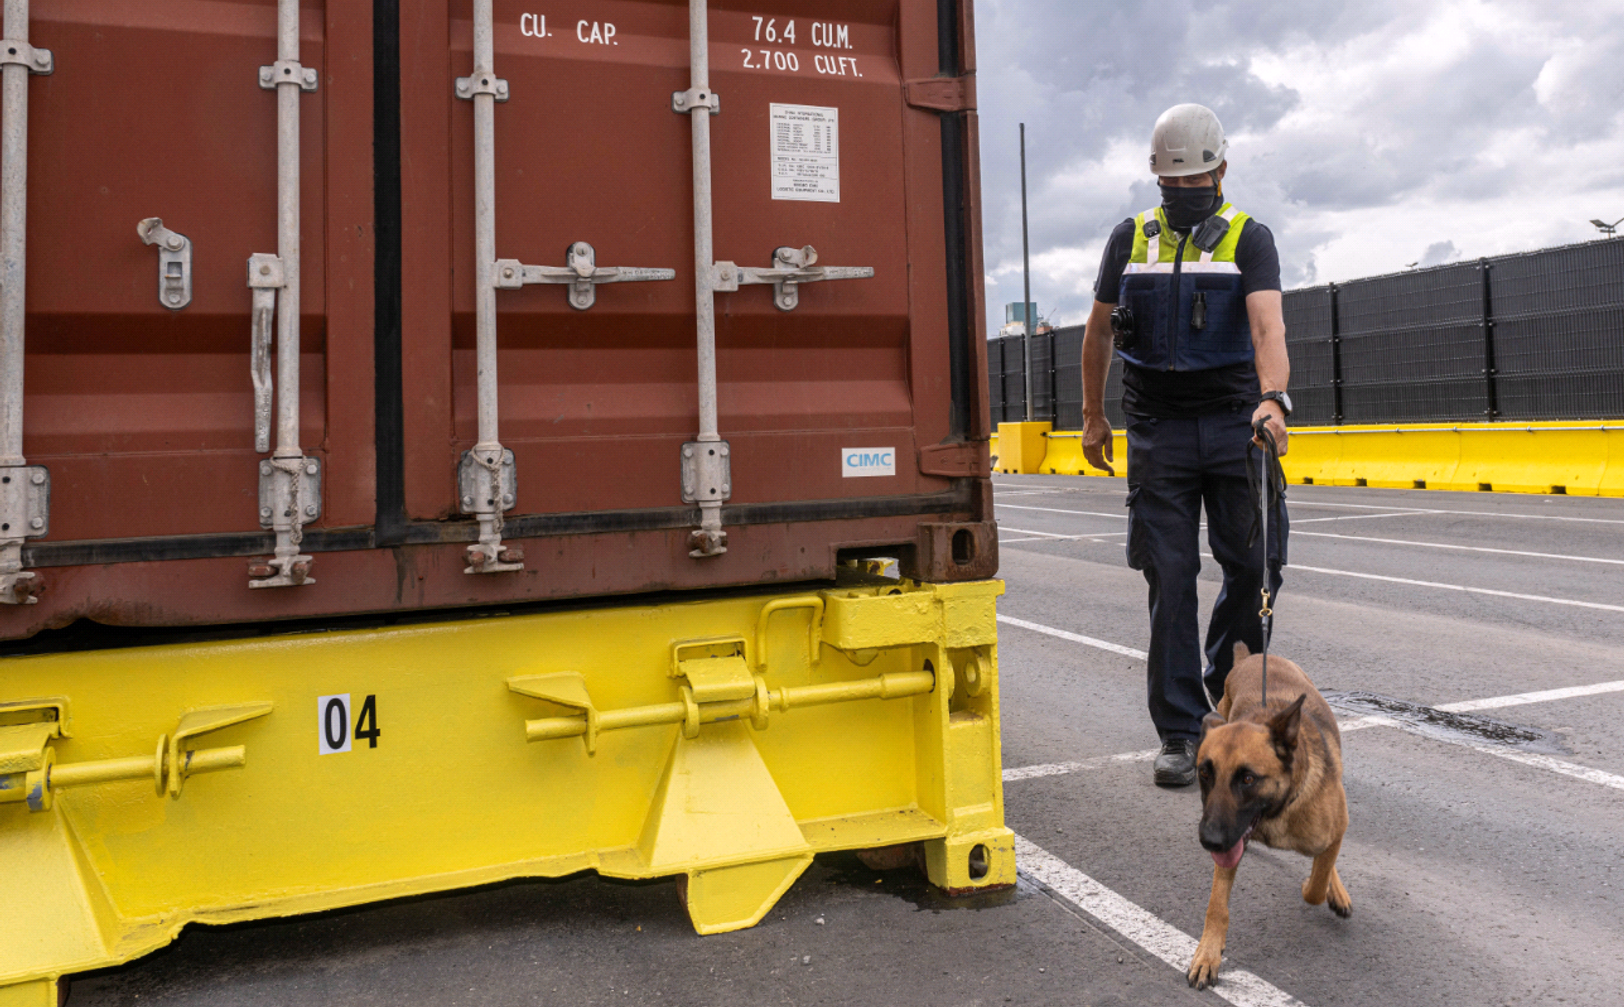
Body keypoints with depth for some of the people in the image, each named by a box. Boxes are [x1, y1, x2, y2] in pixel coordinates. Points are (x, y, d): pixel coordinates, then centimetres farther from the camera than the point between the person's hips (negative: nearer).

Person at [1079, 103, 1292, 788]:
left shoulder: (1249, 238, 2)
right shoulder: (1130, 239, 10)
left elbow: (1267, 325, -14)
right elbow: (1099, 330, 16)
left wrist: (1273, 398, -31)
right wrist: (1093, 417, 14)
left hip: (1235, 423, 0)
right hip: (1158, 429, 1)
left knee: (1254, 565, 0)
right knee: (1170, 577, -1)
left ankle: (1229, 687, 27)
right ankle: (1179, 731, 7)